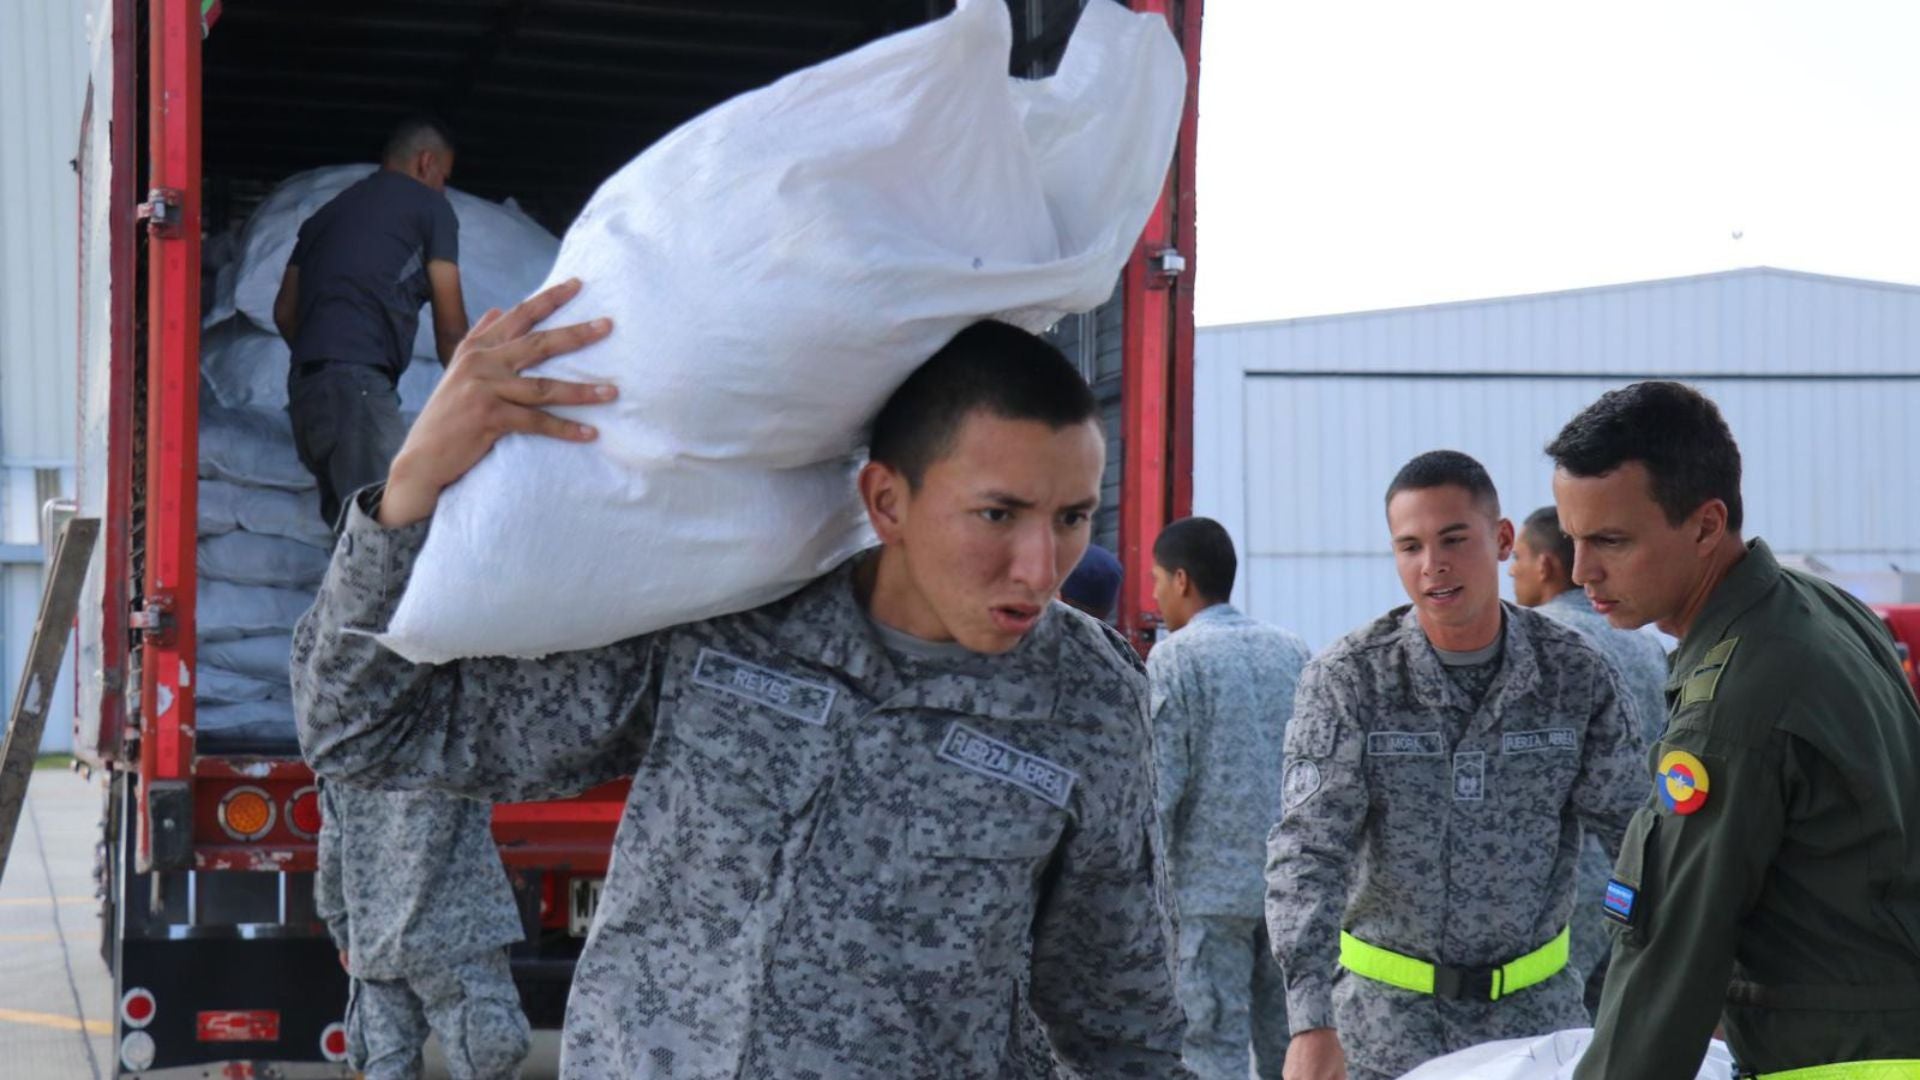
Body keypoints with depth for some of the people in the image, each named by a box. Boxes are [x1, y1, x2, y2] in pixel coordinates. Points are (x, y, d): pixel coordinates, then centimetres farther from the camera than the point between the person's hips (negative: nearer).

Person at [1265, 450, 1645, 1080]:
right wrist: (1311, 1020, -28)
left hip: (1537, 1002, 2)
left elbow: (1634, 830, -1)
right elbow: (1309, 847, -17)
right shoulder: (1348, 680, -10)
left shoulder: (1575, 674, -4)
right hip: (1390, 1007, -2)